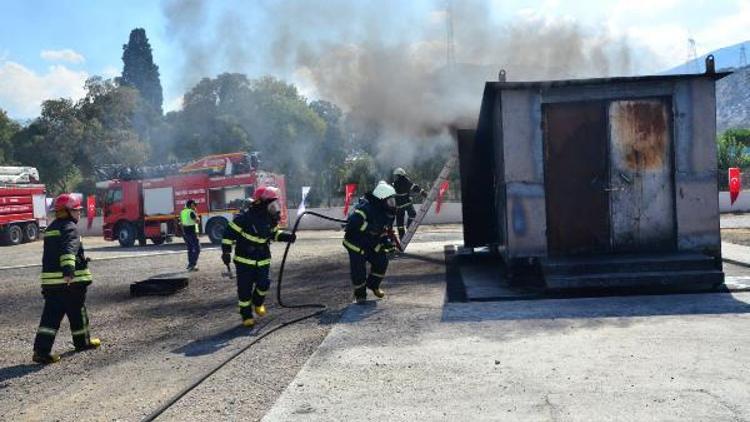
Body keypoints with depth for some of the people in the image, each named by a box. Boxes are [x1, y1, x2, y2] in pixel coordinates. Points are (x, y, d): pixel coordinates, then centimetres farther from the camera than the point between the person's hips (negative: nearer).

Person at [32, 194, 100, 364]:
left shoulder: (51, 228, 17)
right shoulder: (70, 228, -11)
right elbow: (69, 251, -30)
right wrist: (69, 271, -43)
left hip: (51, 281, 7)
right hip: (72, 281, -7)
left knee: (51, 315, 5)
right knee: (77, 312, 10)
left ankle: (41, 350, -1)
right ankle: (83, 342, 26)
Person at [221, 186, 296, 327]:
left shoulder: (271, 219, -1)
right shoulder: (245, 217, -20)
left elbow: (274, 233, 16)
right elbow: (229, 233, -14)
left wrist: (287, 236, -1)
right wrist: (226, 251, -17)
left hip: (263, 260, 5)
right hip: (244, 260, -5)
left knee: (263, 284, -1)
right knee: (245, 289, -1)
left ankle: (257, 303, 30)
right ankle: (246, 315, 15)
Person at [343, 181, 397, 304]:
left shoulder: (388, 213, -4)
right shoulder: (366, 208, -31)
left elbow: (385, 229, 12)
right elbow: (353, 221, -43)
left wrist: (387, 242, -1)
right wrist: (370, 228, -44)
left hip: (373, 243, 7)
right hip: (356, 244, -7)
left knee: (382, 261, -1)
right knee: (358, 269, -10)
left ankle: (373, 285, 25)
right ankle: (360, 294, 13)